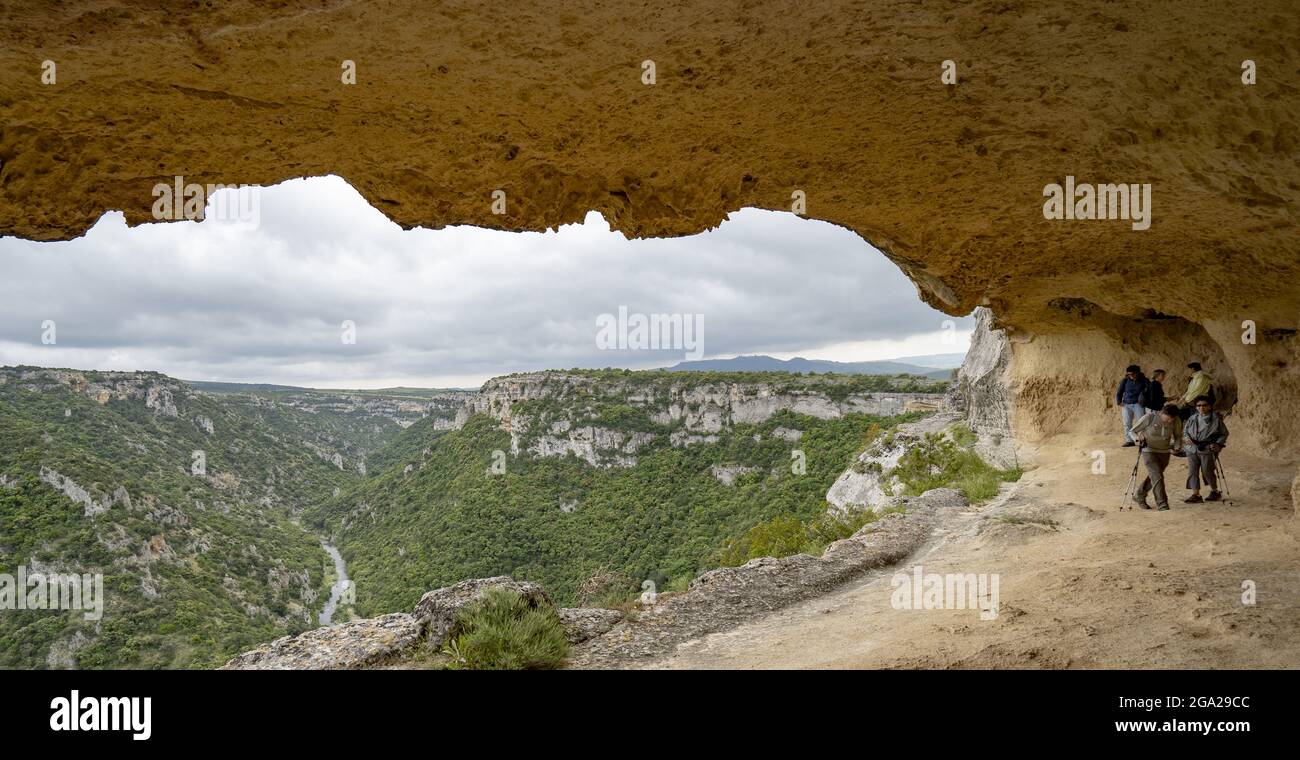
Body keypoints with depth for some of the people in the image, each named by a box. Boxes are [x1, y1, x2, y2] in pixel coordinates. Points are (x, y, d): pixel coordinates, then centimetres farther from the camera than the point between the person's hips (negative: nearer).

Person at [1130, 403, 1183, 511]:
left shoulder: (1176, 421, -10)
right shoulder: (1149, 417, -19)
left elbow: (1178, 436, 6)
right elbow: (1133, 431, -8)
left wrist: (1176, 447, -13)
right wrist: (1139, 437, -28)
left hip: (1165, 452, 5)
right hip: (1149, 451, -4)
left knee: (1153, 477, 17)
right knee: (1157, 477, -16)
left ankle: (1139, 496, 38)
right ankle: (1162, 505, -14)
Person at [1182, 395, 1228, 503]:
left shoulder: (1216, 419, -1)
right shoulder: (1192, 419, 9)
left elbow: (1224, 433, 5)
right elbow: (1185, 430, 21)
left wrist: (1218, 444, -9)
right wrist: (1186, 437, 0)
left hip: (1207, 450, -4)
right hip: (1192, 449, 4)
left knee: (1207, 471, 1)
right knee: (1192, 471, 0)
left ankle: (1215, 492, 24)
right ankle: (1196, 495, 5)